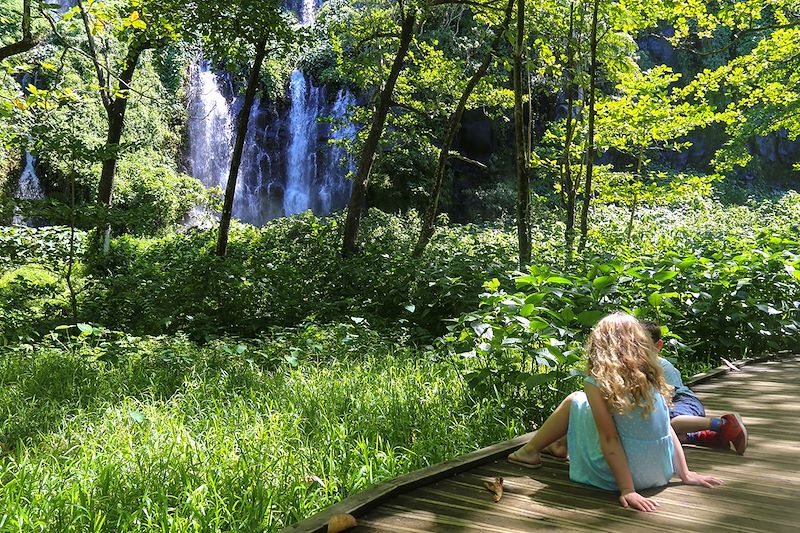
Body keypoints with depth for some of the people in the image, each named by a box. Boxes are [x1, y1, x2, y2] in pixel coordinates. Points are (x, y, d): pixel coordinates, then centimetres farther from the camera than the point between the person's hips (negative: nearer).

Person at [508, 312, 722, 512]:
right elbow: (668, 428, 2)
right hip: (661, 474, 6)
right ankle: (562, 445, 49)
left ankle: (530, 451, 29)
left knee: (574, 401, 14)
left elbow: (610, 439, -19)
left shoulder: (597, 382, -16)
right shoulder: (651, 378, -1)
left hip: (621, 474, -5)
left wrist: (627, 490, -17)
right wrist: (685, 474, 8)